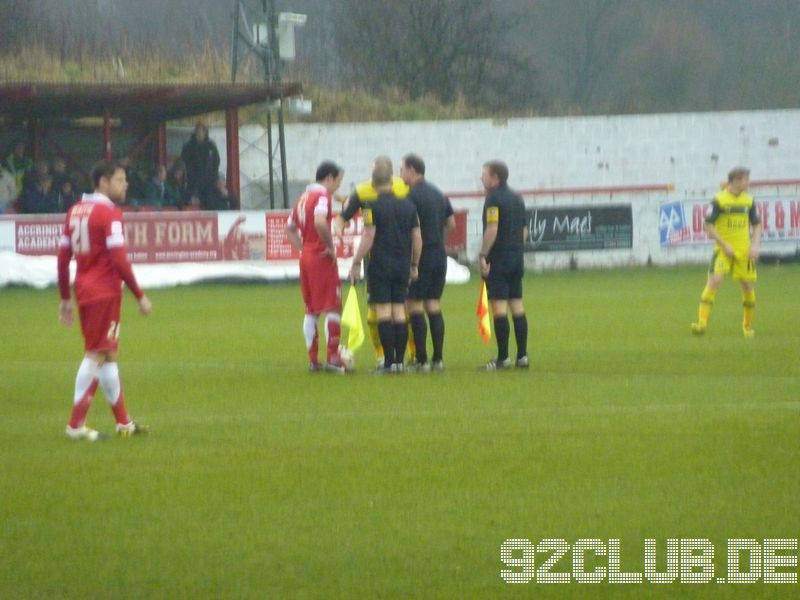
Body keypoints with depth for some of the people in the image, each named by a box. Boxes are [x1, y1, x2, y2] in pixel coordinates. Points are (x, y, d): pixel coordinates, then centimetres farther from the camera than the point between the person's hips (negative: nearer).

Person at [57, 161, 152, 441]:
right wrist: (140, 296, -12)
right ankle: (76, 425, -7)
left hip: (83, 291, 8)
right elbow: (119, 260, -18)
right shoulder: (109, 213, -13)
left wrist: (65, 298, 17)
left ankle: (124, 422, 22)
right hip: (104, 292, -8)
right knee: (96, 355, -5)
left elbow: (63, 257, 12)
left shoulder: (75, 211, 10)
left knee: (108, 354, 15)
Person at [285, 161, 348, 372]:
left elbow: (290, 229, 21)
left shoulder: (304, 197, 15)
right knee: (332, 307, -3)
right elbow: (320, 222, -30)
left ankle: (313, 359, 13)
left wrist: (303, 248, 14)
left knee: (311, 311, 12)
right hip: (322, 258, -8)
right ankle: (332, 357, -8)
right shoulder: (323, 195, -12)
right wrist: (331, 246, -18)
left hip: (306, 257, 8)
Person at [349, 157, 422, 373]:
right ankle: (399, 361, 5)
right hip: (402, 266, 5)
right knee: (399, 311, 7)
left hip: (380, 265, -5)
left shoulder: (373, 207, -7)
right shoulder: (408, 207, 8)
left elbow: (368, 238, -11)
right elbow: (417, 238, 10)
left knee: (383, 312, -4)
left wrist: (356, 264, -5)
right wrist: (414, 265, 19)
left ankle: (389, 361, -8)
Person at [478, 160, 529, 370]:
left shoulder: (494, 199, -11)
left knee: (499, 307, -6)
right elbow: (524, 231, 19)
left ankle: (503, 358, -8)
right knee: (517, 306, 10)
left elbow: (492, 229, -20)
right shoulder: (517, 198, 14)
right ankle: (522, 356, 9)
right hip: (517, 257, 8)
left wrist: (483, 255, -16)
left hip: (498, 258, -8)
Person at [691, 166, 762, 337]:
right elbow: (708, 226, -7)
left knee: (748, 285, 3)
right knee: (714, 280, -19)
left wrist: (755, 245, -2)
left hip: (744, 251, 4)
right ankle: (702, 322, -20)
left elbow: (757, 225, 15)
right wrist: (724, 245, -12)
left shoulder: (749, 201, 6)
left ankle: (748, 326, 21)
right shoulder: (719, 200, -8)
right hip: (723, 250, -4)